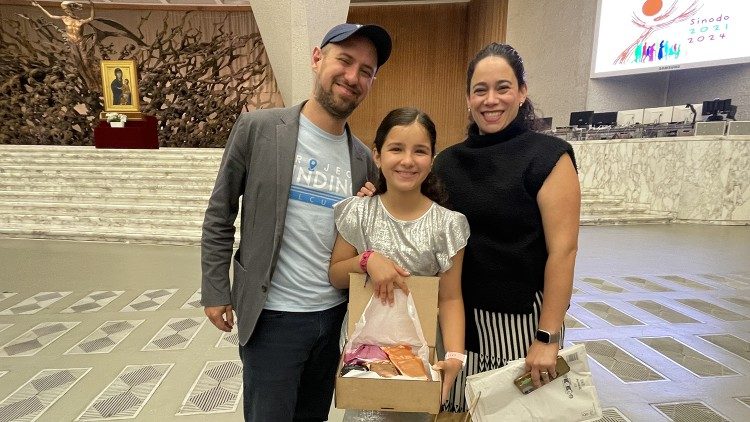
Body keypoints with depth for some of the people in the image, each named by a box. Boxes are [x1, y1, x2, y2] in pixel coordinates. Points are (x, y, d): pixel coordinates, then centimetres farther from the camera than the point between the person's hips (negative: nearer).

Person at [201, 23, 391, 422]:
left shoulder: (363, 159, 1)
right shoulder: (257, 128, -8)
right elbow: (219, 215, -3)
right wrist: (215, 290, -3)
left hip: (335, 314, 4)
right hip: (272, 317, -3)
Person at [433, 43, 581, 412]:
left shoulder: (548, 156, -9)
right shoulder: (448, 161, 4)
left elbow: (563, 249, -13)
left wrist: (548, 336, -15)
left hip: (521, 320, -4)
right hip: (460, 318, 4)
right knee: (460, 410, 17)